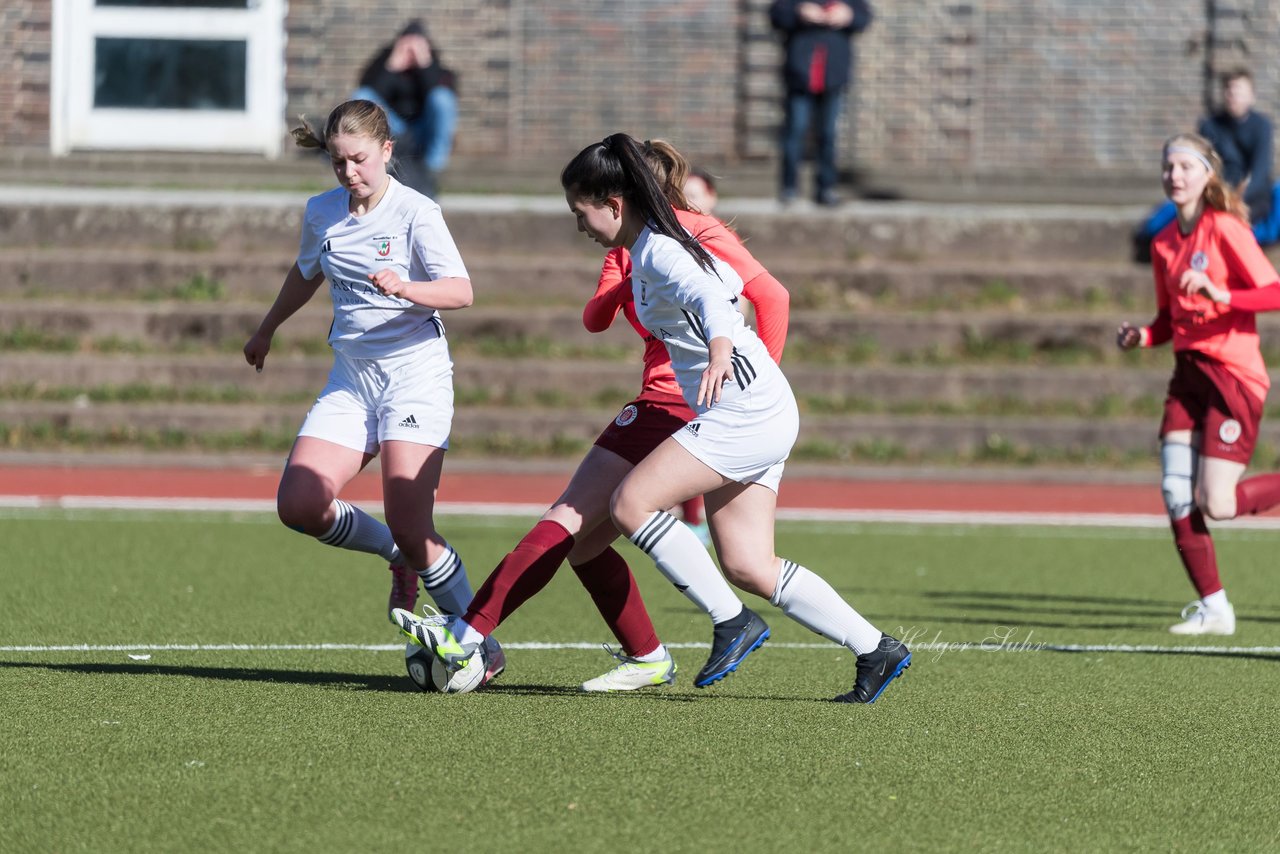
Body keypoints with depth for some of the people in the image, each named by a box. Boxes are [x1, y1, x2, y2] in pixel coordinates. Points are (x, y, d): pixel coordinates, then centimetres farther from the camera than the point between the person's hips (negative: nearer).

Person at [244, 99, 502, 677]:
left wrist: (405, 288, -37)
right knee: (299, 505, -12)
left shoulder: (415, 212, -9)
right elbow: (306, 273, 30)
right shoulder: (321, 213, 9)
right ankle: (400, 557, 14)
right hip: (350, 378, 6)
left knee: (410, 527, -17)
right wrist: (267, 329, 43)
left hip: (415, 374, -6)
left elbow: (460, 291, -19)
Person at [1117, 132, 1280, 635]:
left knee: (1217, 504, -13)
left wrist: (1219, 294, -28)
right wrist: (1140, 337, 1)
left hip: (1234, 376, -7)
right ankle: (1212, 607, 6)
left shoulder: (1225, 230, -9)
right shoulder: (1164, 243, 12)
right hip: (1188, 375, 7)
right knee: (1176, 494, -4)